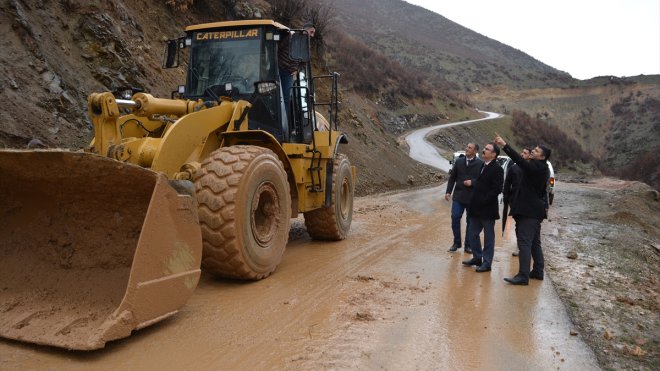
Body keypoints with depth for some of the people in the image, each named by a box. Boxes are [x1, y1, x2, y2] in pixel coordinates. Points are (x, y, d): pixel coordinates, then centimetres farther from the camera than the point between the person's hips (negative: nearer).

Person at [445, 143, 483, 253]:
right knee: (455, 218, 0)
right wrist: (448, 191, 4)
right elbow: (452, 177, 8)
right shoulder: (459, 161, 5)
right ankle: (456, 243, 15)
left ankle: (468, 245, 20)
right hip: (458, 196, 3)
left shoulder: (480, 163, -7)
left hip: (473, 198, -2)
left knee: (470, 221, 8)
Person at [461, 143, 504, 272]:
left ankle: (487, 263, 14)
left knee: (488, 237, 5)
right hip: (477, 208, 8)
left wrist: (483, 201, -21)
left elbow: (496, 189, -19)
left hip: (488, 208, -8)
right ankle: (477, 257, 30)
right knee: (472, 234, 15)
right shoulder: (482, 165, 10)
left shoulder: (497, 169, -13)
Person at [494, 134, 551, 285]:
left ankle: (523, 276, -14)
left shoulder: (538, 167, -16)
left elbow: (520, 161, -27)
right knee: (534, 242, 15)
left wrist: (505, 145, -29)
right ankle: (538, 271, 24)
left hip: (530, 211, -11)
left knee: (524, 242, -13)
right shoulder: (538, 168, 16)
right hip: (532, 210, 11)